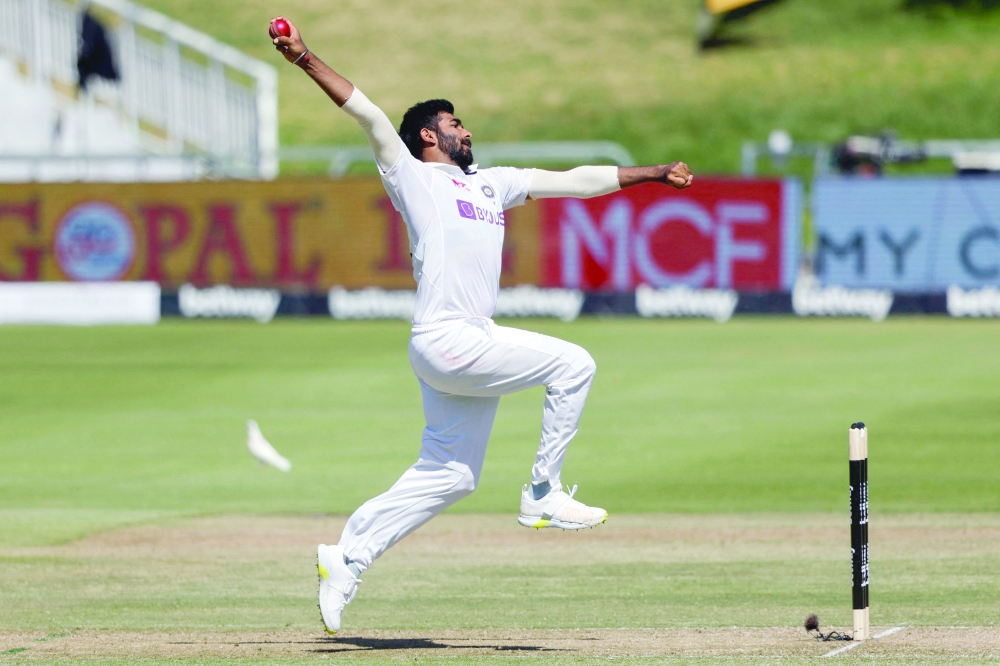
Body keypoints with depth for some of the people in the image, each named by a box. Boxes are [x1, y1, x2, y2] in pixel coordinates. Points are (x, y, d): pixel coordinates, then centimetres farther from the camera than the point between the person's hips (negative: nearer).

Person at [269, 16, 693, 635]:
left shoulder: (493, 184, 24)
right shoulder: (413, 177, 5)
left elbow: (575, 181, 25)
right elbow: (367, 113, -5)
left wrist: (654, 174, 24)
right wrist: (305, 58, -14)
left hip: (472, 346, 8)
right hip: (446, 342, -8)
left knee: (449, 475, 7)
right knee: (573, 364, -9)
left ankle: (348, 557, 12)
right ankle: (543, 495, -1)